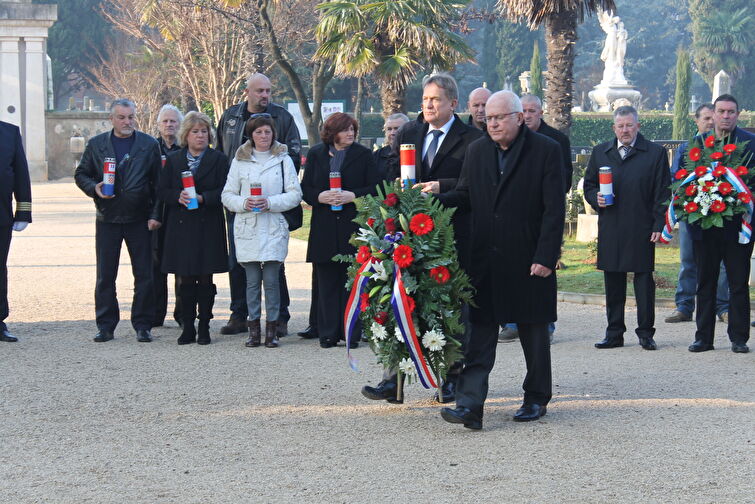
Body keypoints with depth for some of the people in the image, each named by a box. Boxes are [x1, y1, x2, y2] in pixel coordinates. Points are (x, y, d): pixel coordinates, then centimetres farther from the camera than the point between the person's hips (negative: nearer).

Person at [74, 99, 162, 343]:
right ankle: (106, 326, 11)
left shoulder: (149, 145, 3)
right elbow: (81, 174, 11)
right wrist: (94, 188, -11)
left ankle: (142, 325, 10)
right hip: (107, 220, 1)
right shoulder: (96, 144, 6)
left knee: (144, 276, 1)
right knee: (105, 276, 3)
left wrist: (155, 215, -6)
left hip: (140, 220, -1)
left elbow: (158, 183, 2)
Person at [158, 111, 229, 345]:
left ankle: (204, 326, 8)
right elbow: (163, 191, 7)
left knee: (205, 279, 1)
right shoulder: (174, 160, 11)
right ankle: (187, 328, 10)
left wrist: (202, 198, -18)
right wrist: (178, 197, -12)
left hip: (208, 227, -2)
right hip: (181, 227, 2)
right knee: (186, 280, 4)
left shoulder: (218, 159, 3)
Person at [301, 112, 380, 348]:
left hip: (354, 226, -2)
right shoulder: (315, 154, 10)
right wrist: (320, 197, -11)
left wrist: (353, 196, -14)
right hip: (324, 228, 2)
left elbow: (375, 187, 1)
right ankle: (328, 333, 7)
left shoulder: (363, 154, 5)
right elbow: (306, 188, 9)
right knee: (327, 282, 2)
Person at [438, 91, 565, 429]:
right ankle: (470, 405, -8)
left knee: (533, 333, 10)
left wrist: (545, 257, -15)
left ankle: (536, 399, 24)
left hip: (529, 261, -3)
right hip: (485, 260, 3)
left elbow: (554, 209, -9)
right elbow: (465, 196, 12)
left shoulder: (545, 150, -6)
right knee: (480, 330, -3)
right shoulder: (477, 151, 9)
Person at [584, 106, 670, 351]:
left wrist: (658, 226, -6)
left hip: (642, 230, -3)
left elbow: (662, 193, 0)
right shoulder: (600, 152, 12)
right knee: (613, 283, 7)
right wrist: (596, 199, -4)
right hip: (610, 230, 3)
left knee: (644, 281, 0)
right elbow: (589, 185, 19)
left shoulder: (655, 153, 2)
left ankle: (646, 333, 8)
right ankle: (614, 333, 14)